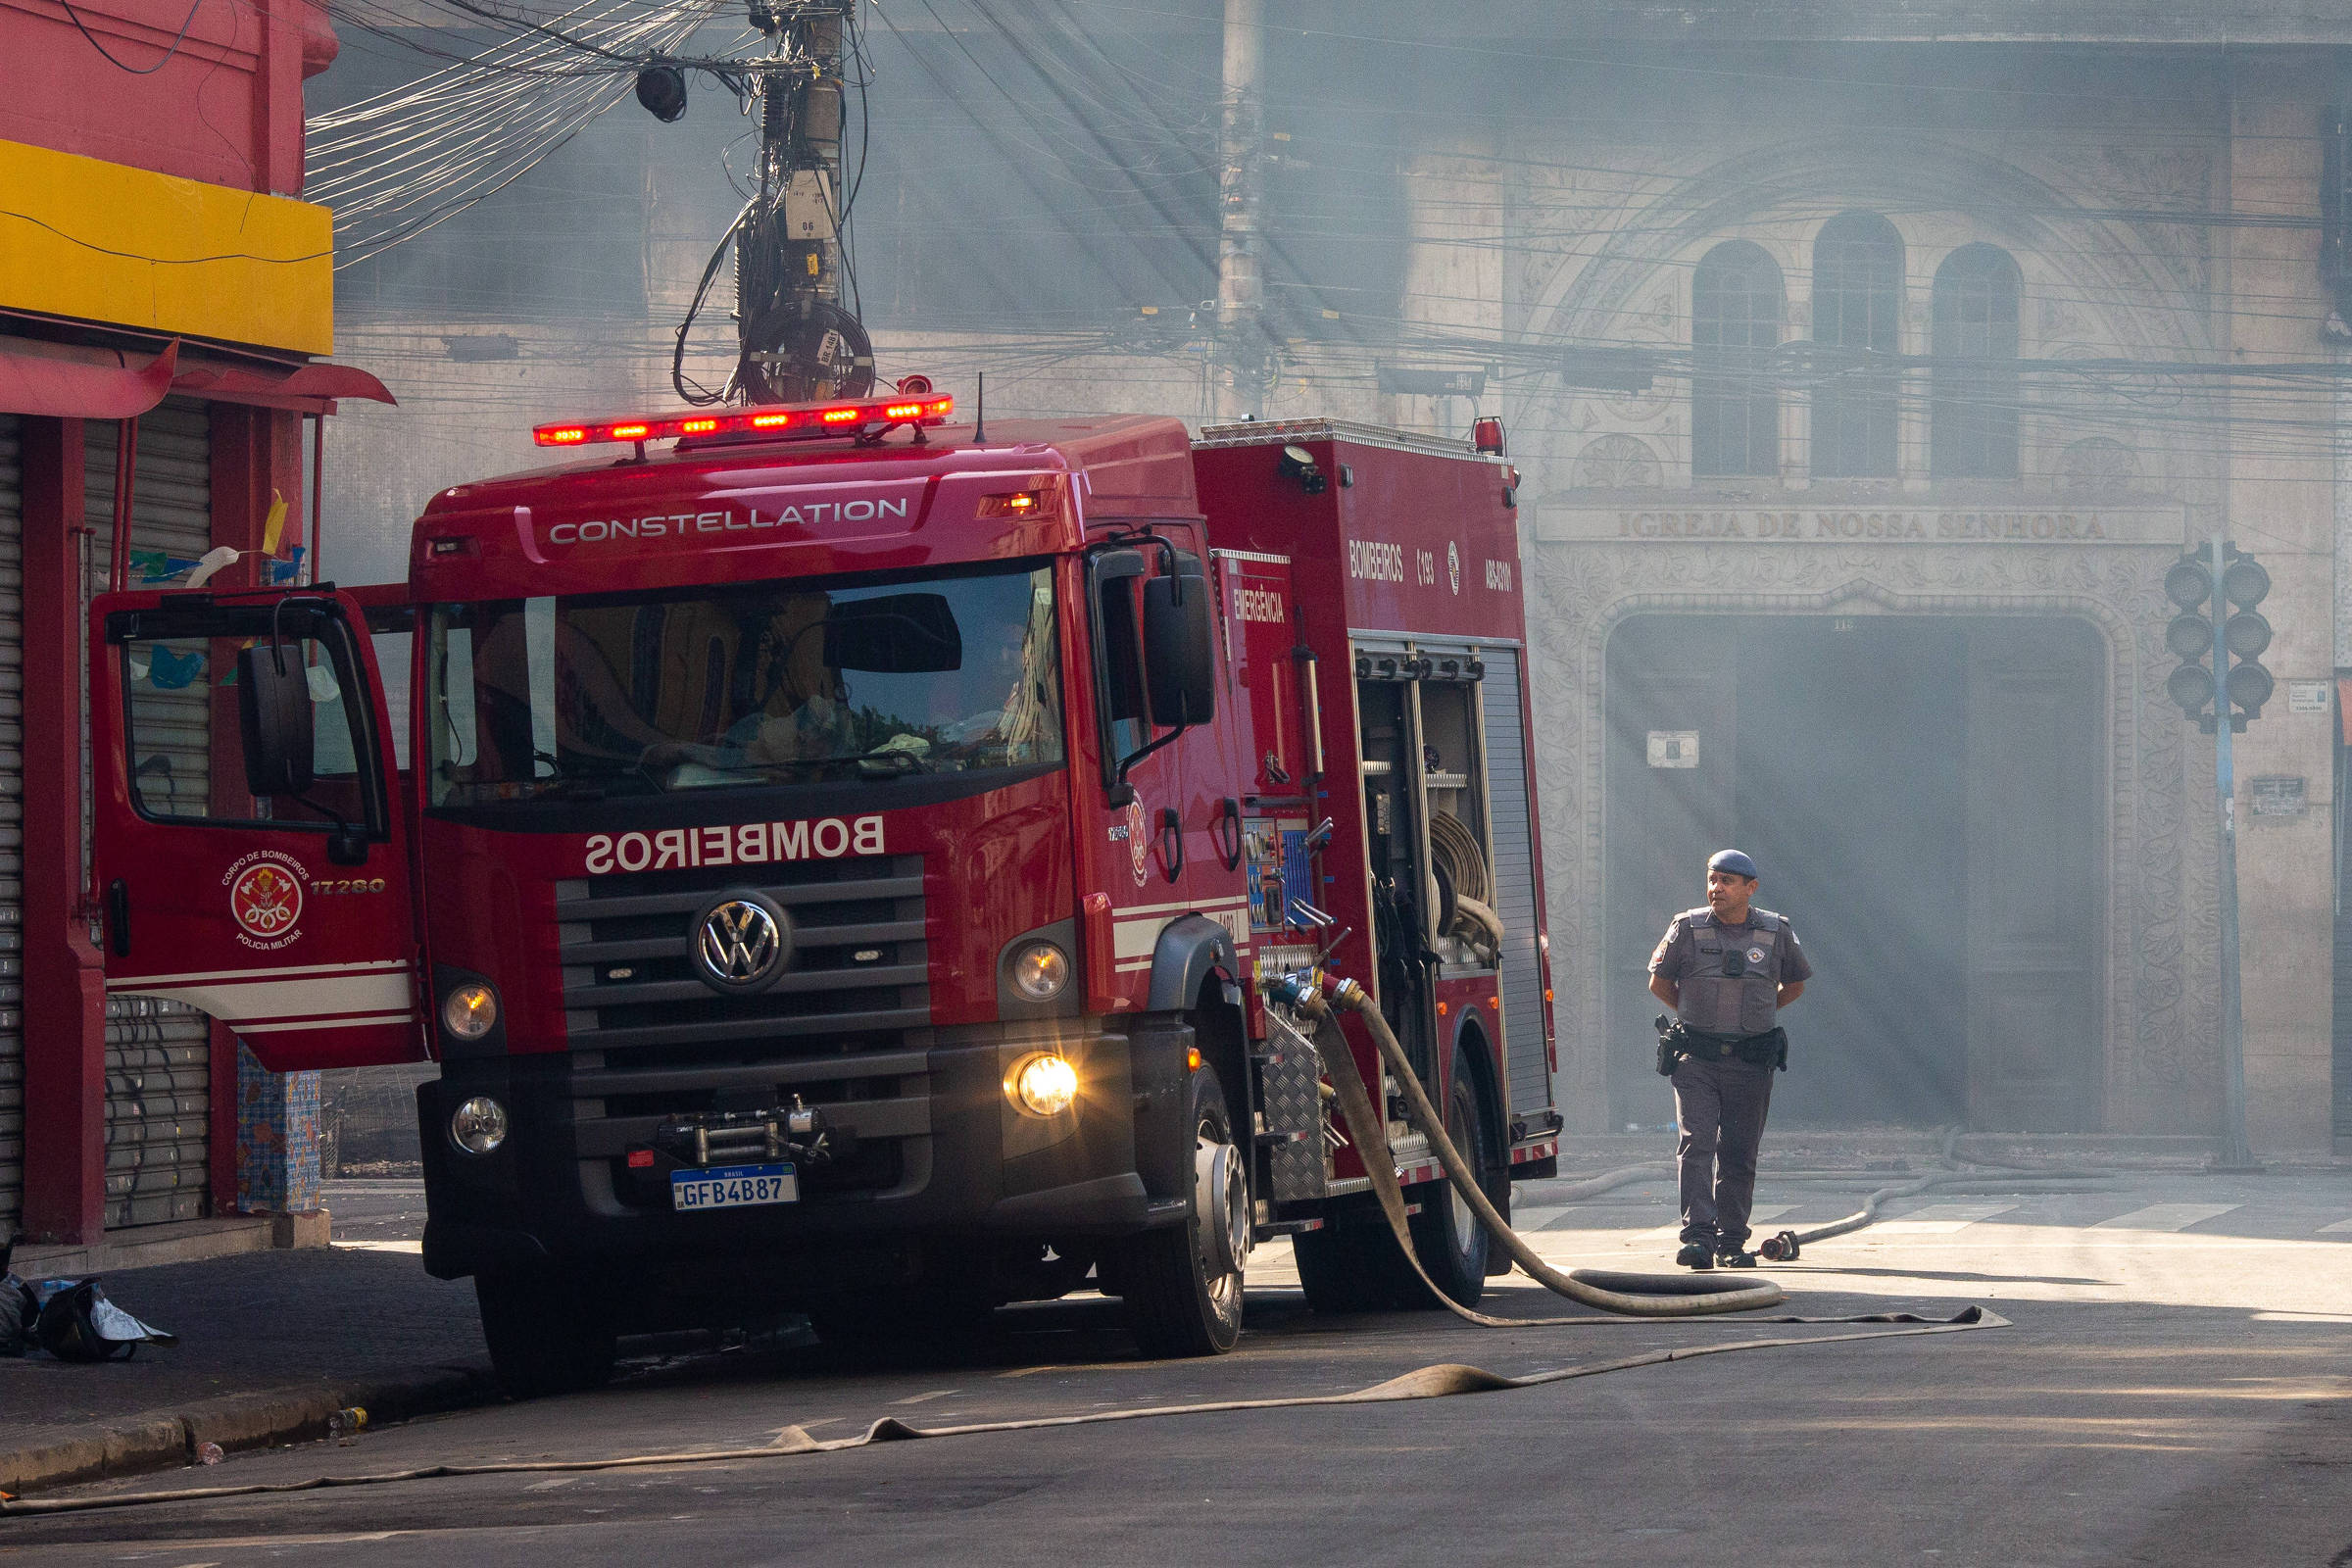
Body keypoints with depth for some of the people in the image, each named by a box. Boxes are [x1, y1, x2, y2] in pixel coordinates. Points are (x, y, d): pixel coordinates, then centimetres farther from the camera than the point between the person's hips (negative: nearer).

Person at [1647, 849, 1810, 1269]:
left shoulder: (1776, 932, 3)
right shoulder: (1688, 928, -1)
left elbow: (1795, 984, 20)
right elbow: (1659, 982, 13)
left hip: (1751, 1061, 1)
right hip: (1696, 1059, -1)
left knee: (1738, 1153, 5)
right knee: (1696, 1143, -13)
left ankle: (1732, 1241, 13)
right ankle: (1698, 1236, -20)